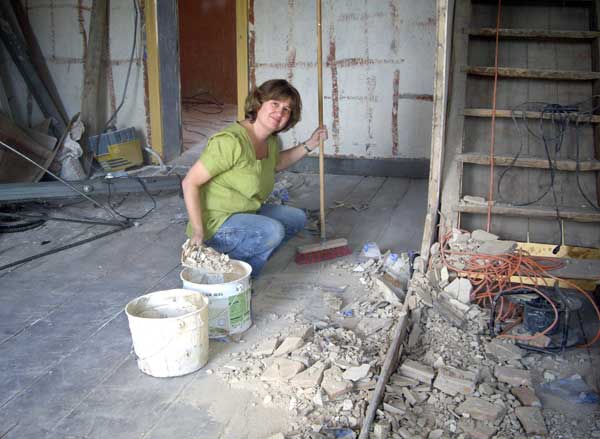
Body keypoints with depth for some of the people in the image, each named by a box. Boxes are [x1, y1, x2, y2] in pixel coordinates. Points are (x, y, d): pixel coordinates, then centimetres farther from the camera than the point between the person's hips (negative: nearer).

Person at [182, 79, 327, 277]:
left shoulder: (271, 140, 2)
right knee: (272, 231, -30)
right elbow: (190, 183, -24)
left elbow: (277, 163, 27)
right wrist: (198, 233, -25)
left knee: (297, 218, 14)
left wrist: (309, 145, 14)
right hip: (216, 222, -9)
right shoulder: (231, 141, -26)